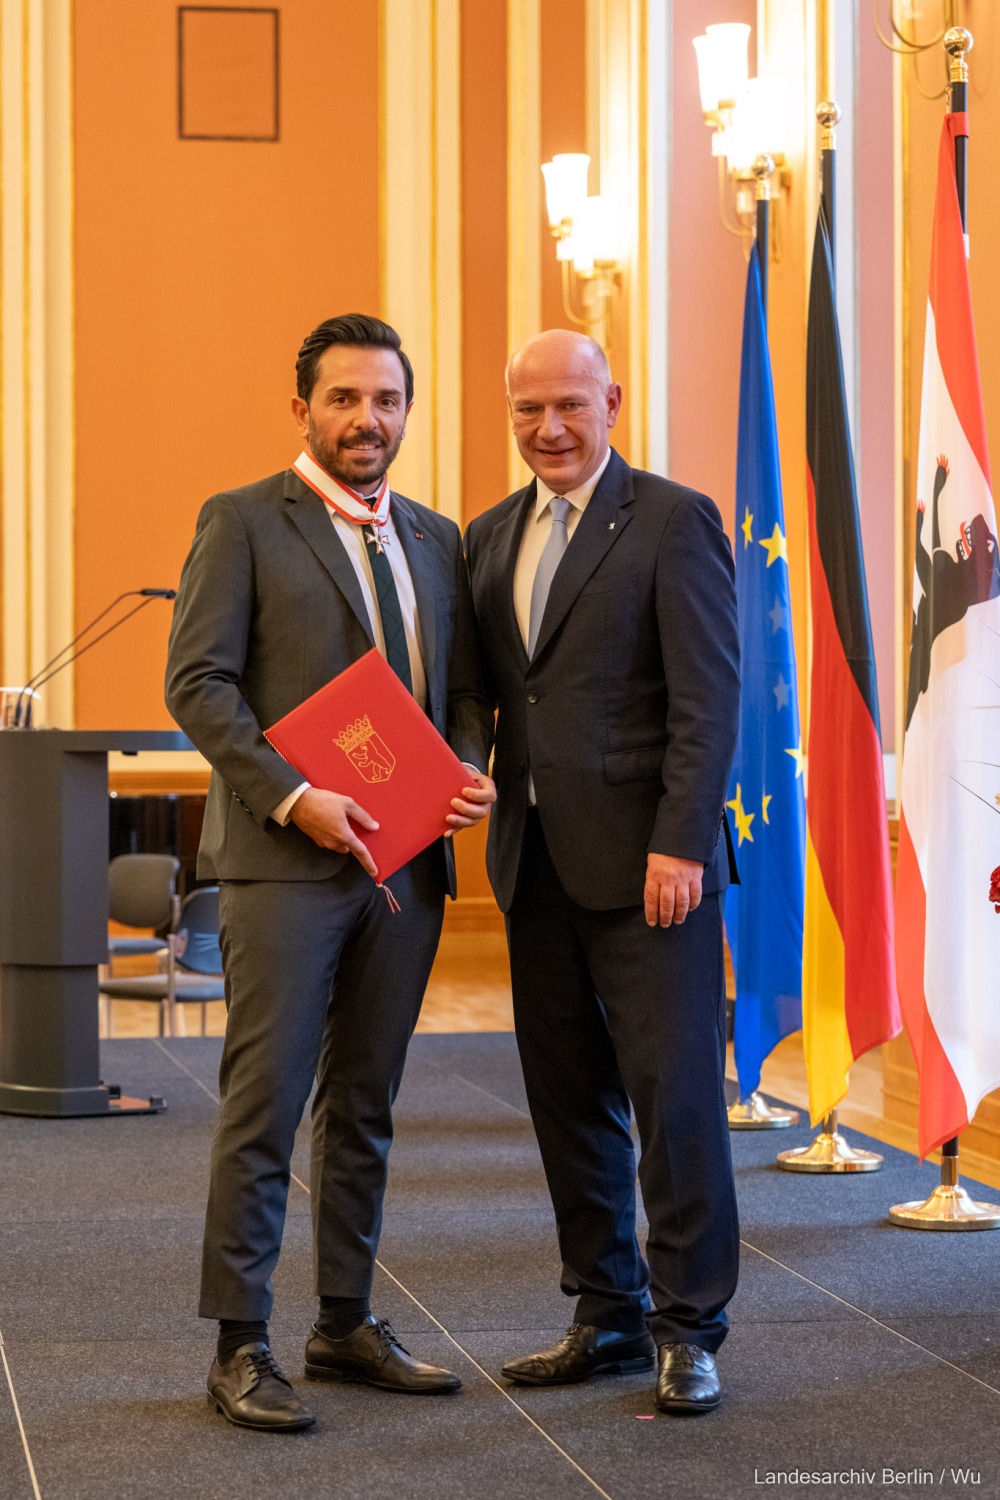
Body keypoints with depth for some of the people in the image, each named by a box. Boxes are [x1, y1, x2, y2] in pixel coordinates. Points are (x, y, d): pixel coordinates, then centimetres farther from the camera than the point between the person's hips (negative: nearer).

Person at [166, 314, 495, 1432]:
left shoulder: (435, 540, 17)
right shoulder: (243, 522, 0)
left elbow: (464, 687, 20)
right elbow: (198, 681, -7)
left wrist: (472, 772, -1)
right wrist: (293, 798, -17)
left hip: (407, 858, 6)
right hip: (285, 856, -6)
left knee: (365, 1104, 11)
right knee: (264, 1101, -5)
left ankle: (346, 1326, 20)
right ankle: (240, 1347, 1)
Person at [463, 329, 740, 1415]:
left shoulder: (673, 521, -4)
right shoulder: (489, 537, 15)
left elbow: (708, 699, -10)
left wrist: (680, 843, -16)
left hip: (646, 858, -6)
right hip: (536, 861, 6)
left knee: (674, 1090, -3)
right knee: (568, 1098, 10)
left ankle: (688, 1327, 7)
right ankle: (607, 1315, 21)